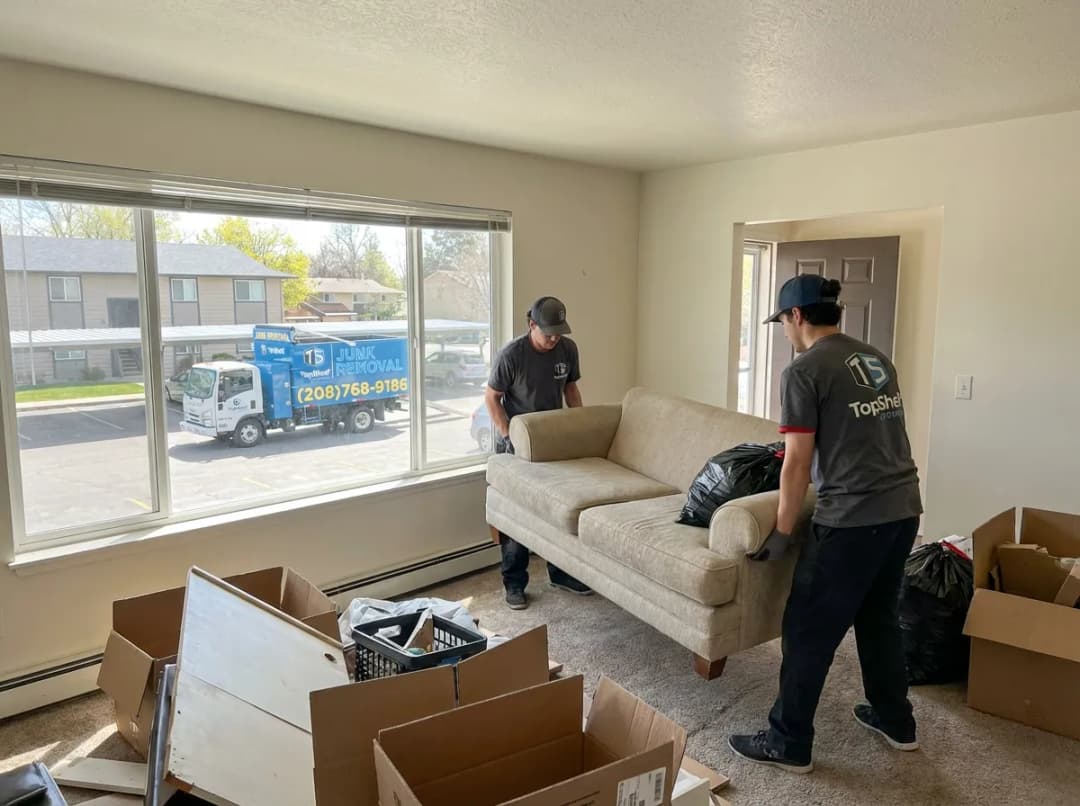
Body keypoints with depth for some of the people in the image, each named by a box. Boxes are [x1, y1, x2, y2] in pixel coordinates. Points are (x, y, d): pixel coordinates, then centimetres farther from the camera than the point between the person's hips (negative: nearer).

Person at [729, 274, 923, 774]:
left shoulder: (804, 370, -11)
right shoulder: (877, 359, 12)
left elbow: (798, 463, -13)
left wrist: (782, 533, -4)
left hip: (852, 519, -8)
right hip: (904, 509, 8)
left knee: (808, 633, 4)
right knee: (879, 617, 25)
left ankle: (789, 744, 16)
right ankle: (896, 722, 40)